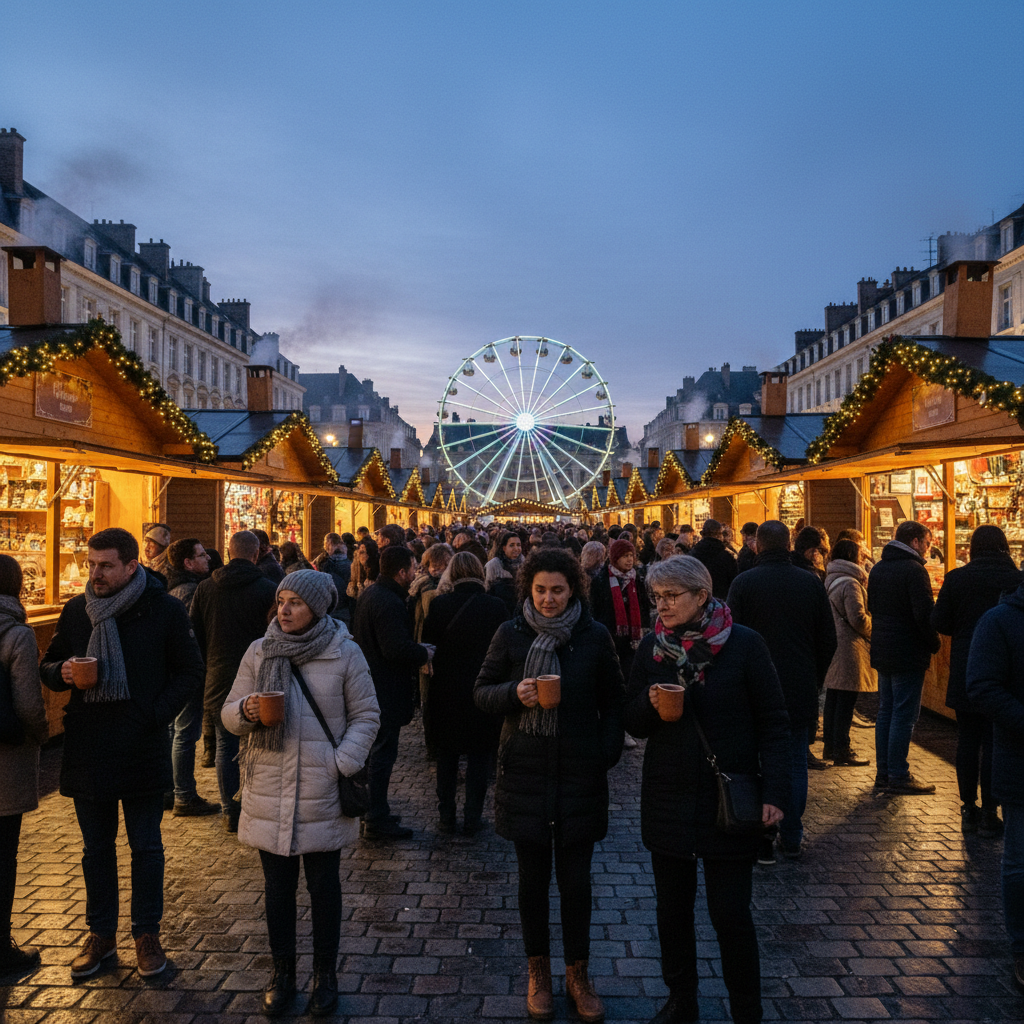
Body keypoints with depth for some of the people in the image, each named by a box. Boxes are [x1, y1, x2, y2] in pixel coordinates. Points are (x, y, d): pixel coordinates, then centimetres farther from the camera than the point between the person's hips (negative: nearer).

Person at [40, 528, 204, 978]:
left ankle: (146, 933, 25)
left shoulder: (164, 609, -7)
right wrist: (60, 672, -11)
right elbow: (49, 665, 13)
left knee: (146, 847, 10)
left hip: (142, 749, -3)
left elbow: (190, 672, -3)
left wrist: (156, 714, -14)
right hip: (86, 748, 3)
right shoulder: (75, 610, 3)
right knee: (96, 848, 16)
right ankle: (100, 933, 31)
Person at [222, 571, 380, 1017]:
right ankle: (282, 971, 33)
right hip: (269, 794, 2)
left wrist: (343, 764, -12)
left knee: (324, 886, 12)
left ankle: (325, 974, 30)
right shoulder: (259, 652, 1)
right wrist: (245, 712, -18)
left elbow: (366, 715, -1)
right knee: (277, 886, 14)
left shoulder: (344, 653, -7)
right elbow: (229, 712, 6)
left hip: (323, 795, -2)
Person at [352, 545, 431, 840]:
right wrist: (426, 653, -14)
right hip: (386, 691, -11)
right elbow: (397, 649, -31)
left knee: (374, 751, 20)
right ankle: (377, 821, 8)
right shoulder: (389, 603, -24)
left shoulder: (369, 594, 9)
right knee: (382, 754, -1)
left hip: (369, 684, 11)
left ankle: (373, 810, 33)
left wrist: (417, 650, 10)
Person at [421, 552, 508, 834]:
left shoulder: (439, 604, -10)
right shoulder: (496, 606, -10)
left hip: (445, 693, 1)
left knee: (446, 760, 15)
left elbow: (428, 644, -3)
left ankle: (446, 817, 22)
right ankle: (472, 818, 16)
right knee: (479, 758, 12)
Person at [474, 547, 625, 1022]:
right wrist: (513, 694, -17)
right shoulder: (510, 634, -1)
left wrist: (607, 752, -5)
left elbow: (613, 701, 6)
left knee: (575, 878, 8)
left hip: (579, 772, 0)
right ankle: (538, 971, 30)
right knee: (533, 876, 11)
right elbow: (481, 691, 3)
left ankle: (577, 971, 28)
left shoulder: (594, 636, -1)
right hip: (525, 769, 0)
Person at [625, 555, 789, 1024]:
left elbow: (773, 723, -6)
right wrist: (650, 704, -17)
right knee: (672, 907, 14)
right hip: (666, 799, 4)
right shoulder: (651, 646, 1)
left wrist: (775, 791, -12)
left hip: (729, 800, -3)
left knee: (730, 913, 4)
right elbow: (633, 722, 5)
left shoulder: (744, 644, -9)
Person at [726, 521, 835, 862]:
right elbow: (828, 640, 6)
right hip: (800, 691, 2)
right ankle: (791, 840, 17)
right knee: (795, 765, 11)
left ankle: (761, 841, 8)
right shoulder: (811, 583, 1)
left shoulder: (743, 583, -8)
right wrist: (814, 681, 16)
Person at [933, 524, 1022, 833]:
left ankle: (969, 809, 18)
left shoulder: (956, 578, -5)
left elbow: (939, 622, -2)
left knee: (967, 740, 11)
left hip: (965, 673, 2)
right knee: (995, 742, 5)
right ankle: (989, 814, 9)